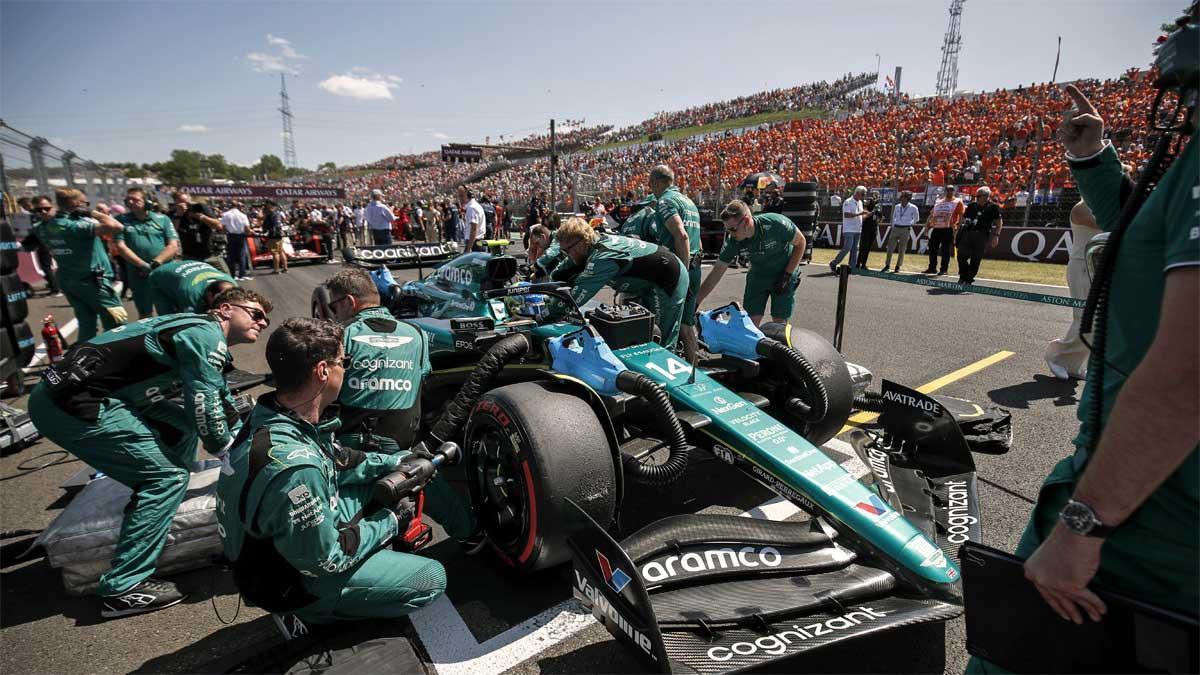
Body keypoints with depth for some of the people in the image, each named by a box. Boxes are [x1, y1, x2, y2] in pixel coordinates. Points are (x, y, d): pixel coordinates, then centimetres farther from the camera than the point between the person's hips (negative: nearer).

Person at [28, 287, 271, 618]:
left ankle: (160, 511, 27)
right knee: (167, 476, -8)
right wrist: (229, 452, 5)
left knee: (181, 425, 17)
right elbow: (206, 411, -12)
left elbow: (223, 403, 29)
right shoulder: (206, 333, -11)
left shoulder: (195, 331, 20)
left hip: (68, 390, 10)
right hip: (74, 404, -10)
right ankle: (122, 589, -2)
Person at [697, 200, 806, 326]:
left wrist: (787, 275, -18)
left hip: (784, 274, -2)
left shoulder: (776, 224, -31)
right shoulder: (733, 241, -22)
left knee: (779, 324, -2)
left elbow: (801, 242, -13)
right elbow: (716, 273, -16)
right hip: (757, 276, 2)